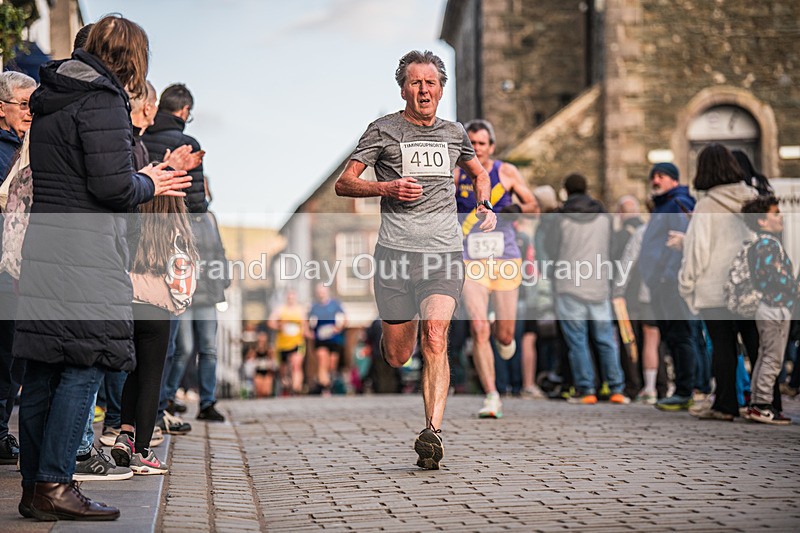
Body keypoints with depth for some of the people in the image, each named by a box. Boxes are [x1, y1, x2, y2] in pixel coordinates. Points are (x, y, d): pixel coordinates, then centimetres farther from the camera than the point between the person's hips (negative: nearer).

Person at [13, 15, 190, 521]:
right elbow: (112, 187, -16)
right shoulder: (103, 100, -10)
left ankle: (33, 488, 14)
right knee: (85, 365, -4)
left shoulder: (50, 100, 18)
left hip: (43, 242, 9)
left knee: (42, 369, 9)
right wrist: (149, 184, 4)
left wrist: (142, 178, 21)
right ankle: (54, 484, -4)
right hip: (86, 249, -9)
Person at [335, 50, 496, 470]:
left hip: (444, 252, 1)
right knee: (398, 357, 2)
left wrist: (484, 206, 14)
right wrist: (387, 188, -14)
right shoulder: (383, 130, 5)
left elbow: (478, 172, 35)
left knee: (435, 339, -19)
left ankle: (432, 433, -24)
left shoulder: (454, 133, 16)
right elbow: (343, 183, 3)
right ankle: (385, 339, 40)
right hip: (395, 250, -1)